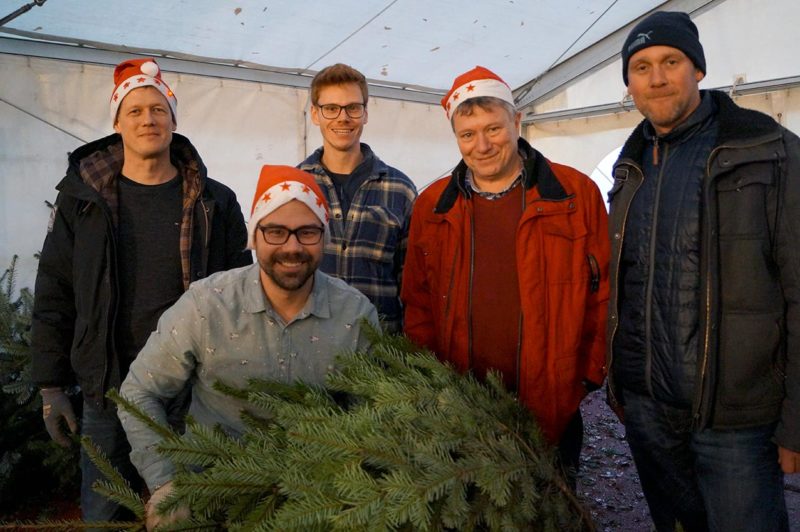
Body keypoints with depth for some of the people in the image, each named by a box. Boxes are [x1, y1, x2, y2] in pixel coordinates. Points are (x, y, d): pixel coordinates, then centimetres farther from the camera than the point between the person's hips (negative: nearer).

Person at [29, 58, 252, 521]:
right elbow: (54, 296, 5)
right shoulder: (82, 197, 2)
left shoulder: (214, 203, 1)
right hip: (107, 395, 1)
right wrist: (51, 386, 1)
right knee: (105, 512, 11)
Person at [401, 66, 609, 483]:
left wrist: (589, 375, -3)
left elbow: (603, 292, 1)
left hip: (552, 408, -1)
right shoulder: (432, 207, 6)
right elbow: (417, 304, 10)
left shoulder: (576, 193, -1)